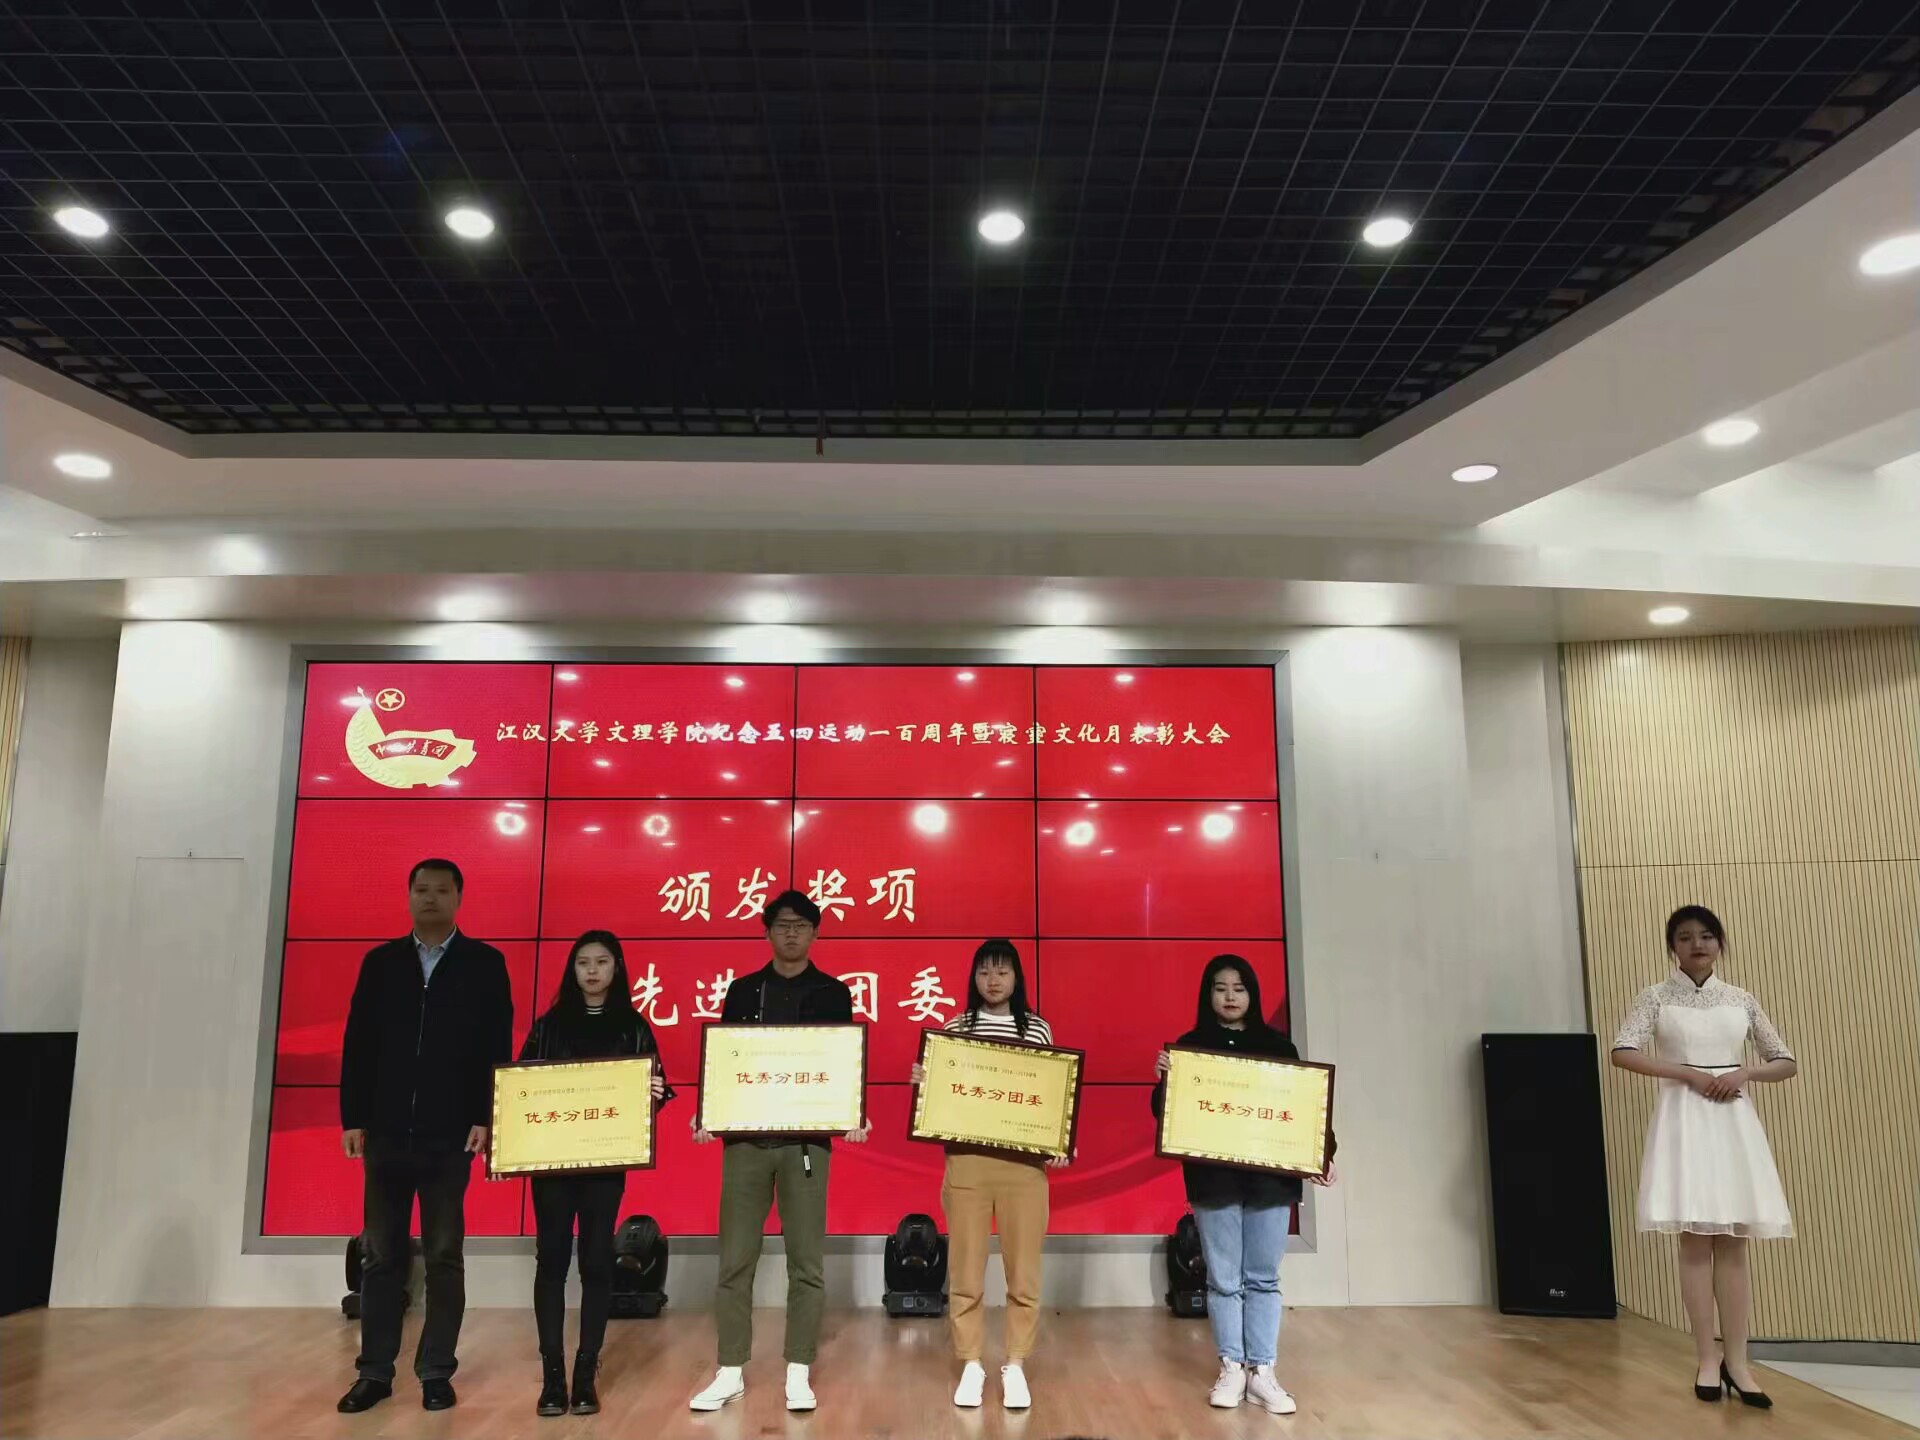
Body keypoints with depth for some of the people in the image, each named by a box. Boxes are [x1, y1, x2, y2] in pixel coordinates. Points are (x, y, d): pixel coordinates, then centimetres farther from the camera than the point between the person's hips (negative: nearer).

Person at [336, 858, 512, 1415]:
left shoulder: (484, 963, 1)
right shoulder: (380, 962, 9)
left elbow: (497, 1048, -3)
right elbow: (357, 1044, 7)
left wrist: (484, 1118, -10)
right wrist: (353, 1118, 1)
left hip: (451, 1133, -2)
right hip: (386, 1130, 2)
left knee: (443, 1256, 5)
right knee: (381, 1254, 8)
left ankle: (436, 1373, 14)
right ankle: (375, 1371, 18)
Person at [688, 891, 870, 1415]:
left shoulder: (833, 993, 6)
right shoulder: (742, 991, 10)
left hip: (808, 1138, -1)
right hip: (745, 1136, 1)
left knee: (806, 1261, 3)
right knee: (736, 1259, 5)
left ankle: (798, 1374, 13)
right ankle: (731, 1373, 17)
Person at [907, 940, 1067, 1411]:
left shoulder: (1038, 1028, 6)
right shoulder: (955, 1028, 6)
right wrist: (921, 1083, -10)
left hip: (1025, 1164, 0)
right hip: (966, 1161, 0)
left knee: (1023, 1272, 5)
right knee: (965, 1271, 5)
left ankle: (1015, 1366, 20)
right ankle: (971, 1366, 20)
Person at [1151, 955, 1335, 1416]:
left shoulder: (1277, 1045, 6)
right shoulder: (1190, 1045, 1)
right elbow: (1166, 1114, -1)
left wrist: (1321, 1156, -5)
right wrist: (1163, 1081, -21)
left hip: (1271, 1178, 1)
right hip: (1213, 1178, -1)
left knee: (1263, 1278, 6)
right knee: (1223, 1279, 5)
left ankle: (1262, 1371, 13)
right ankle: (1231, 1368, 15)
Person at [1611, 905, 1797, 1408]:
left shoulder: (1741, 1000, 10)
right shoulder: (1657, 997, 1)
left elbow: (1786, 1063, 13)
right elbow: (1622, 1052, -11)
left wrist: (1744, 1072, -6)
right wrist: (1688, 1072, -16)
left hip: (1733, 1122, 3)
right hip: (1683, 1119, -3)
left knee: (1732, 1244, 2)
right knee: (1695, 1241, -2)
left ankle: (1736, 1362, 8)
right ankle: (1708, 1360, 5)